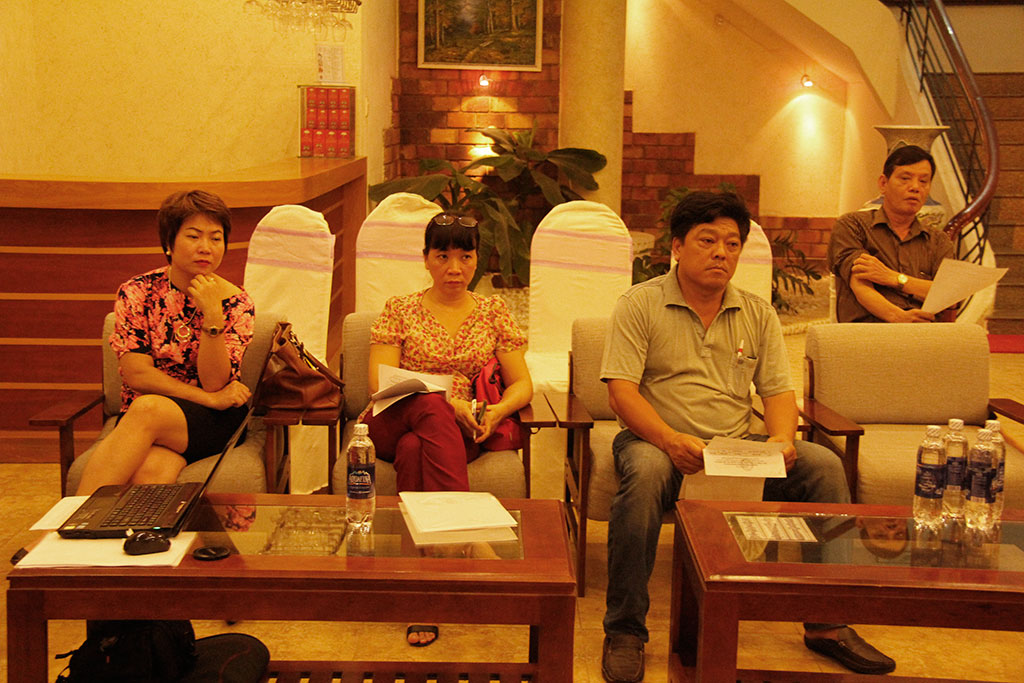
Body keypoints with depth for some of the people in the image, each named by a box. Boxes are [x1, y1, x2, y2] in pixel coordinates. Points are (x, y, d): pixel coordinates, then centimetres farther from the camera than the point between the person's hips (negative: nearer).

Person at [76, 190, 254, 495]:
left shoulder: (235, 302, 1)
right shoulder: (137, 293, 2)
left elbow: (214, 383, -7)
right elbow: (136, 374, -6)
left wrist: (213, 315, -20)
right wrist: (210, 398, -12)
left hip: (210, 424, 0)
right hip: (139, 413, 1)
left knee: (147, 410, -34)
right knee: (151, 472, -37)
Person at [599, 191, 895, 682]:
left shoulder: (758, 314, 12)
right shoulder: (640, 305, -2)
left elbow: (778, 390, 8)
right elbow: (621, 389, -11)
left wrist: (781, 439, -15)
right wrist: (672, 441, -27)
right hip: (659, 442, -4)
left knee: (823, 465, -18)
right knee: (645, 472, -38)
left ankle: (828, 624, -8)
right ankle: (624, 632, -26)